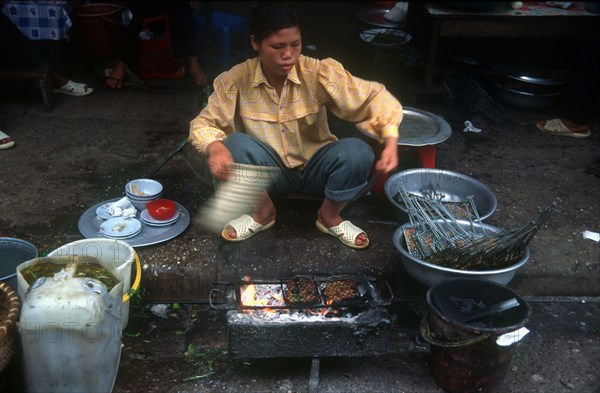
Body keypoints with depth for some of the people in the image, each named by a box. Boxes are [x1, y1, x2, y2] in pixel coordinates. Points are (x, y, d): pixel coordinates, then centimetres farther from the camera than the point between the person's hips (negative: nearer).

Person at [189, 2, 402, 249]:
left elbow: (372, 98, -20)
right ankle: (263, 212, -1)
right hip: (272, 171, 0)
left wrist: (390, 140, -38)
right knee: (235, 144, -28)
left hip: (315, 168, 0)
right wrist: (214, 147, -34)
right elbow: (204, 123, -9)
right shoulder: (236, 80, -16)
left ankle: (329, 217, 0)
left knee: (357, 152, -29)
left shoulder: (320, 73, -20)